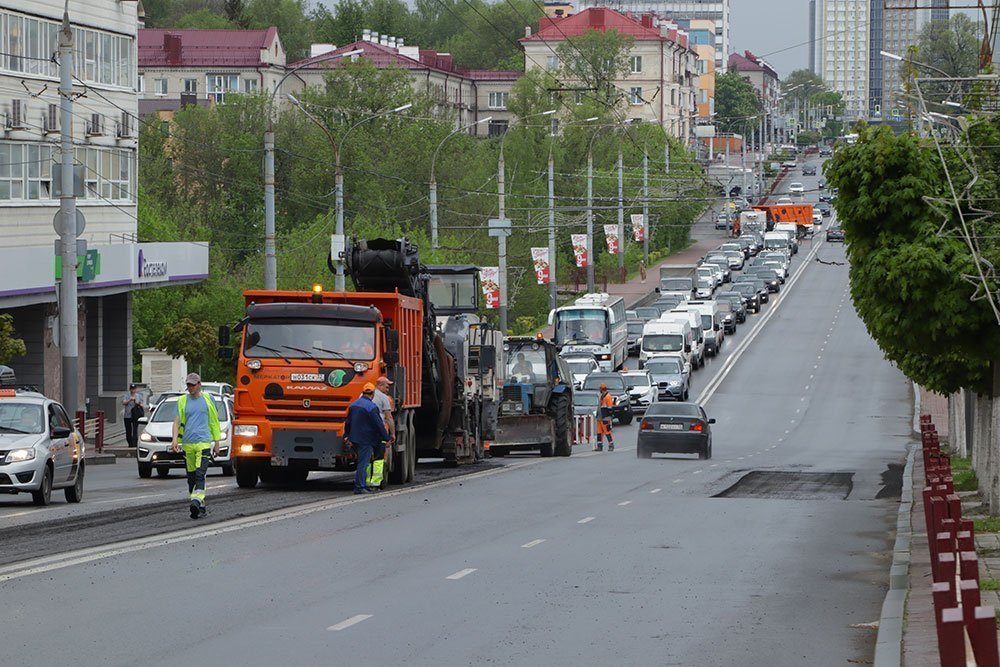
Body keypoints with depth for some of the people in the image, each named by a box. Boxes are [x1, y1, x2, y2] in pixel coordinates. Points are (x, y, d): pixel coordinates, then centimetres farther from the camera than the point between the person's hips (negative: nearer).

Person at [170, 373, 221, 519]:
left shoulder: (207, 399, 9)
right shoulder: (182, 401, 10)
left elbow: (214, 422, 15)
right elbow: (177, 421, 4)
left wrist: (216, 443, 13)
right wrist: (174, 439, -11)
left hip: (203, 442, -2)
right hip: (187, 443, 2)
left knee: (200, 474, -15)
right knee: (191, 477, 4)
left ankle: (196, 501, -22)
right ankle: (201, 507, 9)